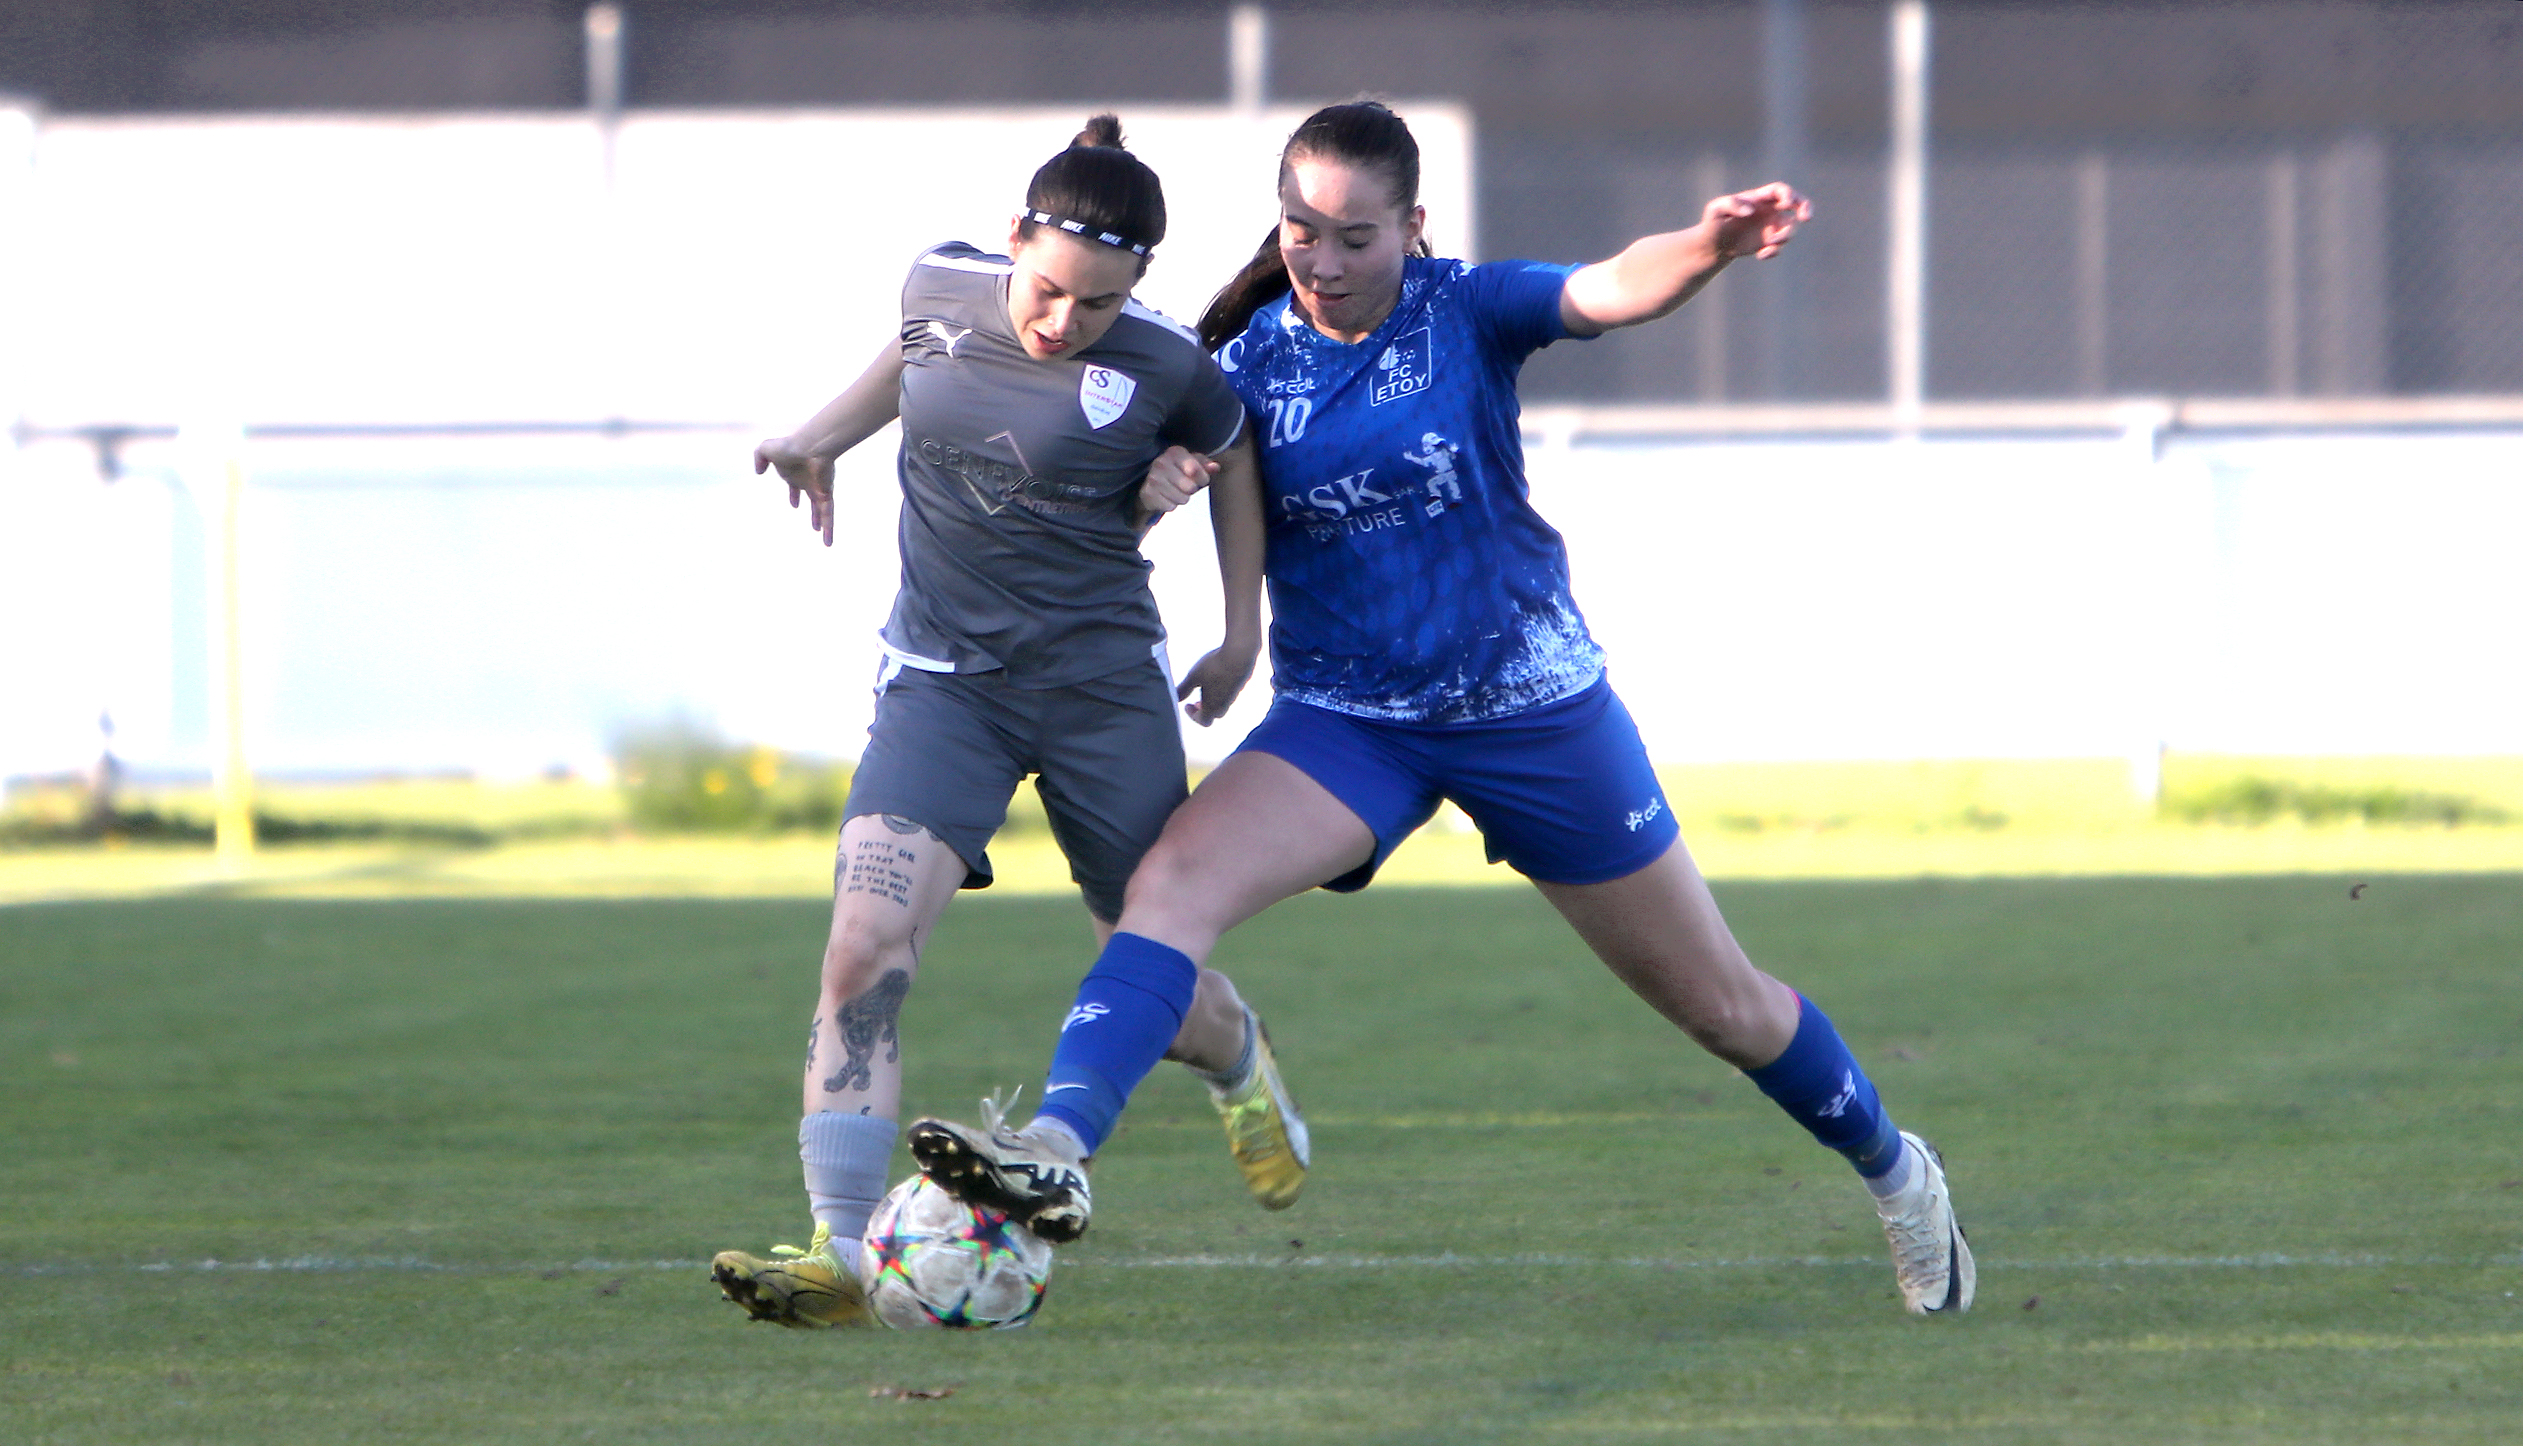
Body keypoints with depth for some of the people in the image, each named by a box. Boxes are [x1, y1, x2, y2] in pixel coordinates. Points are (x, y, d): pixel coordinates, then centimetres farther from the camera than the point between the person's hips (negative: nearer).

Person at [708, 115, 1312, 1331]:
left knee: (1156, 996, 10)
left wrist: (1243, 627, 11)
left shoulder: (1165, 369, -12)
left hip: (1103, 686, -1)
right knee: (864, 949, -21)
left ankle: (1239, 1062, 49)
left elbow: (1230, 453, 10)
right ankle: (841, 1254, -23)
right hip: (943, 680, 1)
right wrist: (825, 432, 9)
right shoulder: (940, 287, -5)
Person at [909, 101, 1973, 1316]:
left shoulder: (1467, 312, -11)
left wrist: (1711, 244, -49)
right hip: (1345, 717, 2)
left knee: (1720, 1005, 9)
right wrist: (1164, 473, -24)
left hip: (1531, 706, -2)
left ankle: (1891, 1170, 34)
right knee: (1173, 877, -26)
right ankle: (1057, 1148, -38)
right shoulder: (1250, 351, -4)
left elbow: (1615, 291, -28)